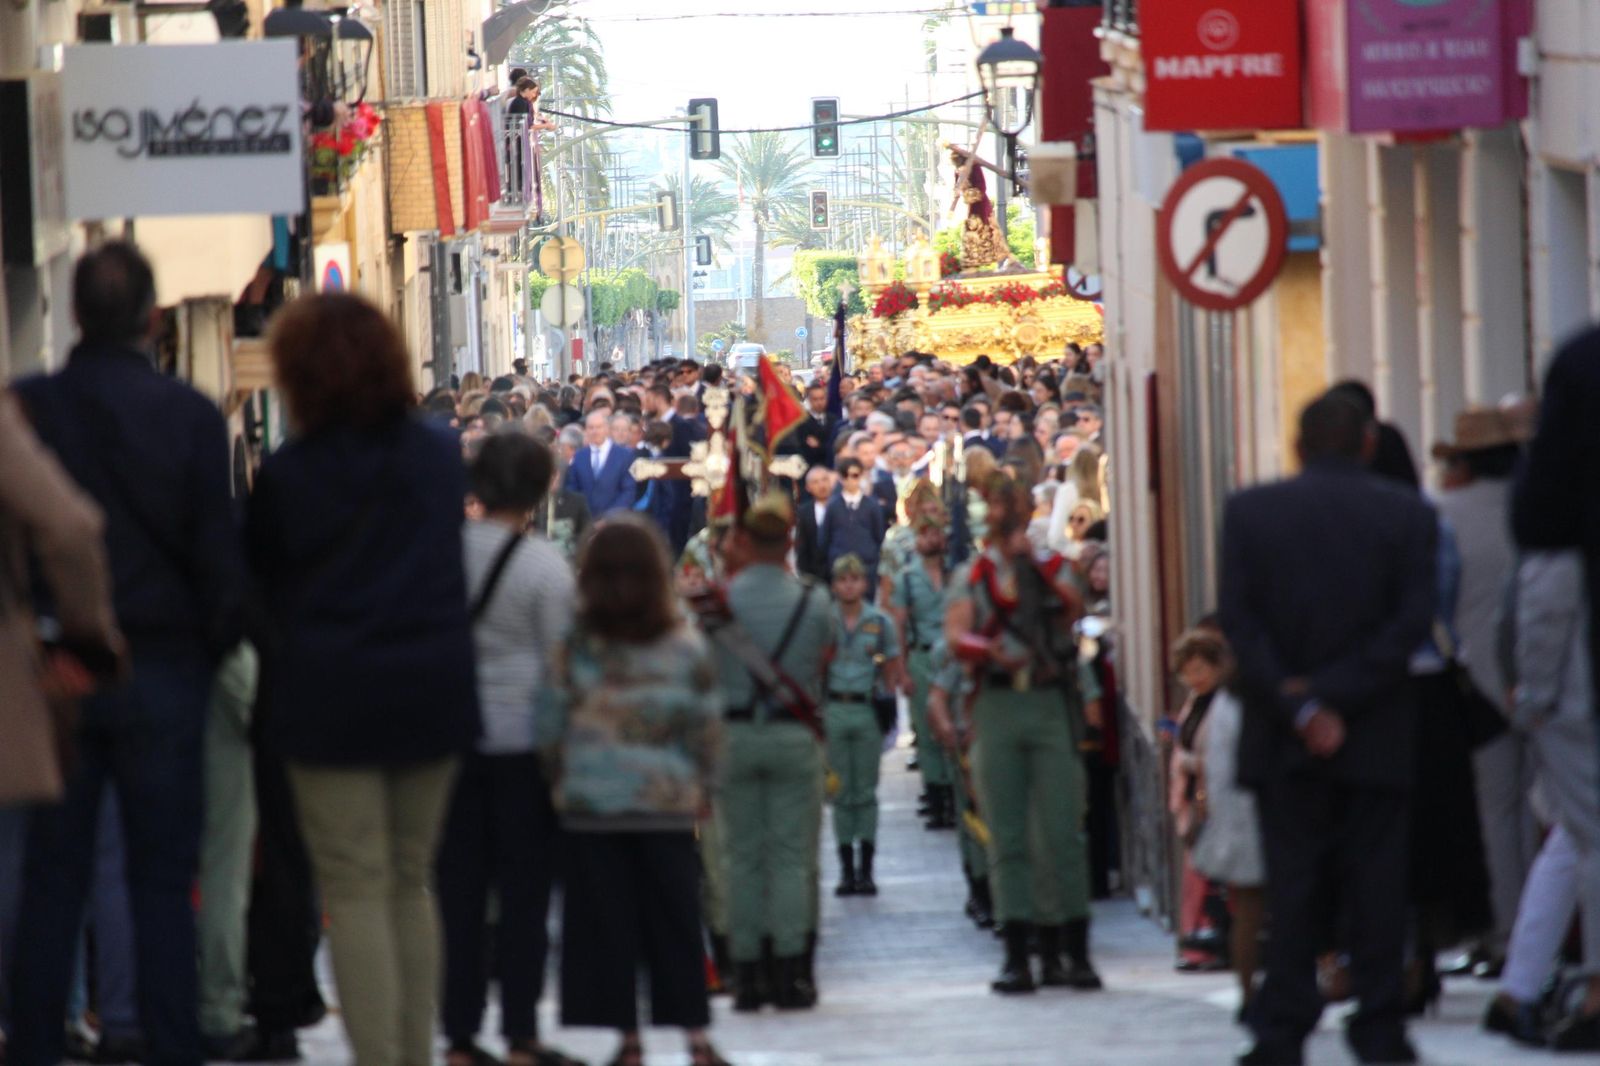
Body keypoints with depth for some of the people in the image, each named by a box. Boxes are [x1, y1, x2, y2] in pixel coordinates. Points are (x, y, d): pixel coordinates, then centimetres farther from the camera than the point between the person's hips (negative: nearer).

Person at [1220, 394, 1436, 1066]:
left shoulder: (1249, 512, 0)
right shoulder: (1407, 516, -1)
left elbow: (1239, 621, -6)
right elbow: (1412, 621, -8)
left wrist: (1299, 706, -8)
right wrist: (1330, 696, -10)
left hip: (1283, 738, 1)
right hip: (1379, 741, -1)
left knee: (1292, 888, 4)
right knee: (1376, 882, 4)